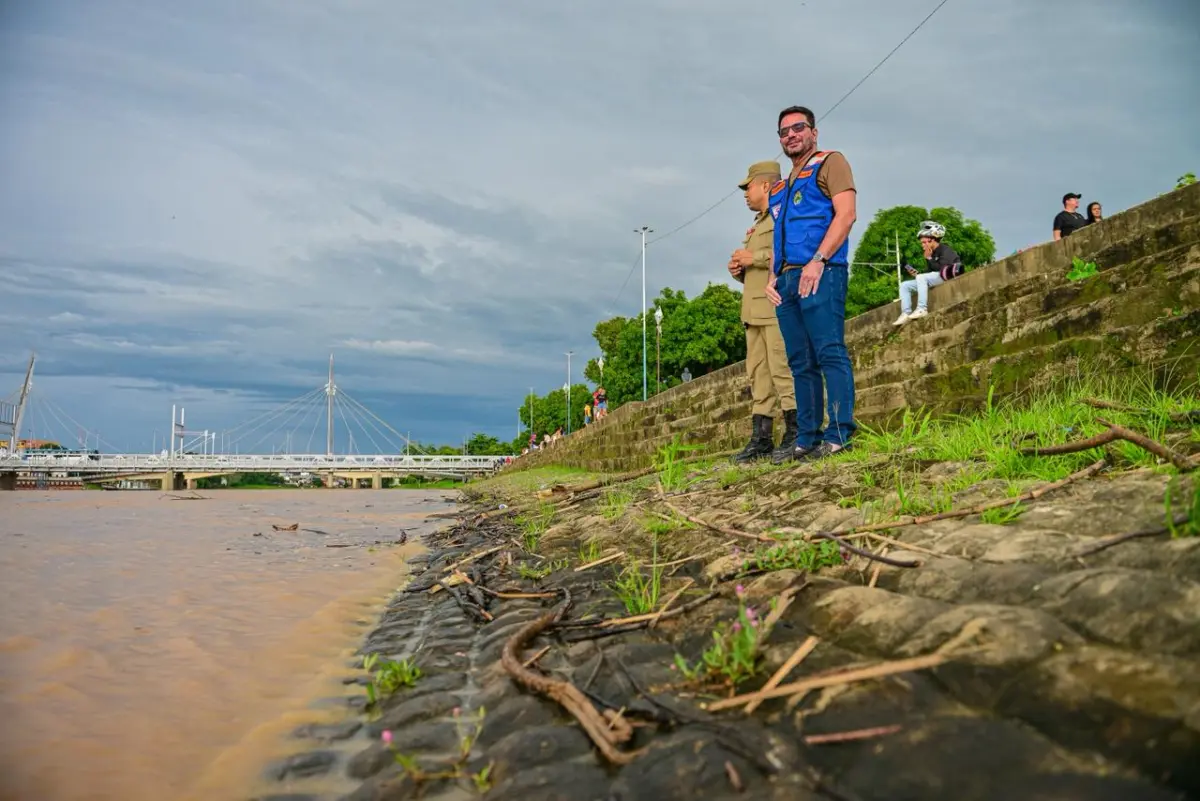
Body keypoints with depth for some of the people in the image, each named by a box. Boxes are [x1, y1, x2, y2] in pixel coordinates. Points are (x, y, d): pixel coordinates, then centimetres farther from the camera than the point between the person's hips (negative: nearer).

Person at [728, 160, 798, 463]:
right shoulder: (757, 225, 28)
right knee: (758, 374, 5)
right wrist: (739, 269, 10)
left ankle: (795, 434, -6)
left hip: (778, 306, -9)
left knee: (782, 370, -11)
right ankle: (761, 438, 7)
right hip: (755, 310, 9)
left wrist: (755, 258, -13)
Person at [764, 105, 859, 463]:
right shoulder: (782, 186, 27)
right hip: (788, 281, 8)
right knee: (801, 364, 5)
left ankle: (839, 434, -13)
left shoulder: (830, 162, 5)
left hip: (819, 273, -8)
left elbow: (845, 214, -8)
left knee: (830, 354, -12)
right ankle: (807, 439, 7)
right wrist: (772, 276, 10)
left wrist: (817, 261, -18)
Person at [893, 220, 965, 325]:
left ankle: (922, 309, -38)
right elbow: (929, 273, 12)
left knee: (921, 278, -33)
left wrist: (929, 258, -13)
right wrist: (916, 274, -6)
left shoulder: (945, 250, -8)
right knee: (904, 285, 1)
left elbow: (942, 269, -20)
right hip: (935, 278, 9)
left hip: (949, 277, -9)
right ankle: (906, 314, -15)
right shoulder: (932, 253, 15)